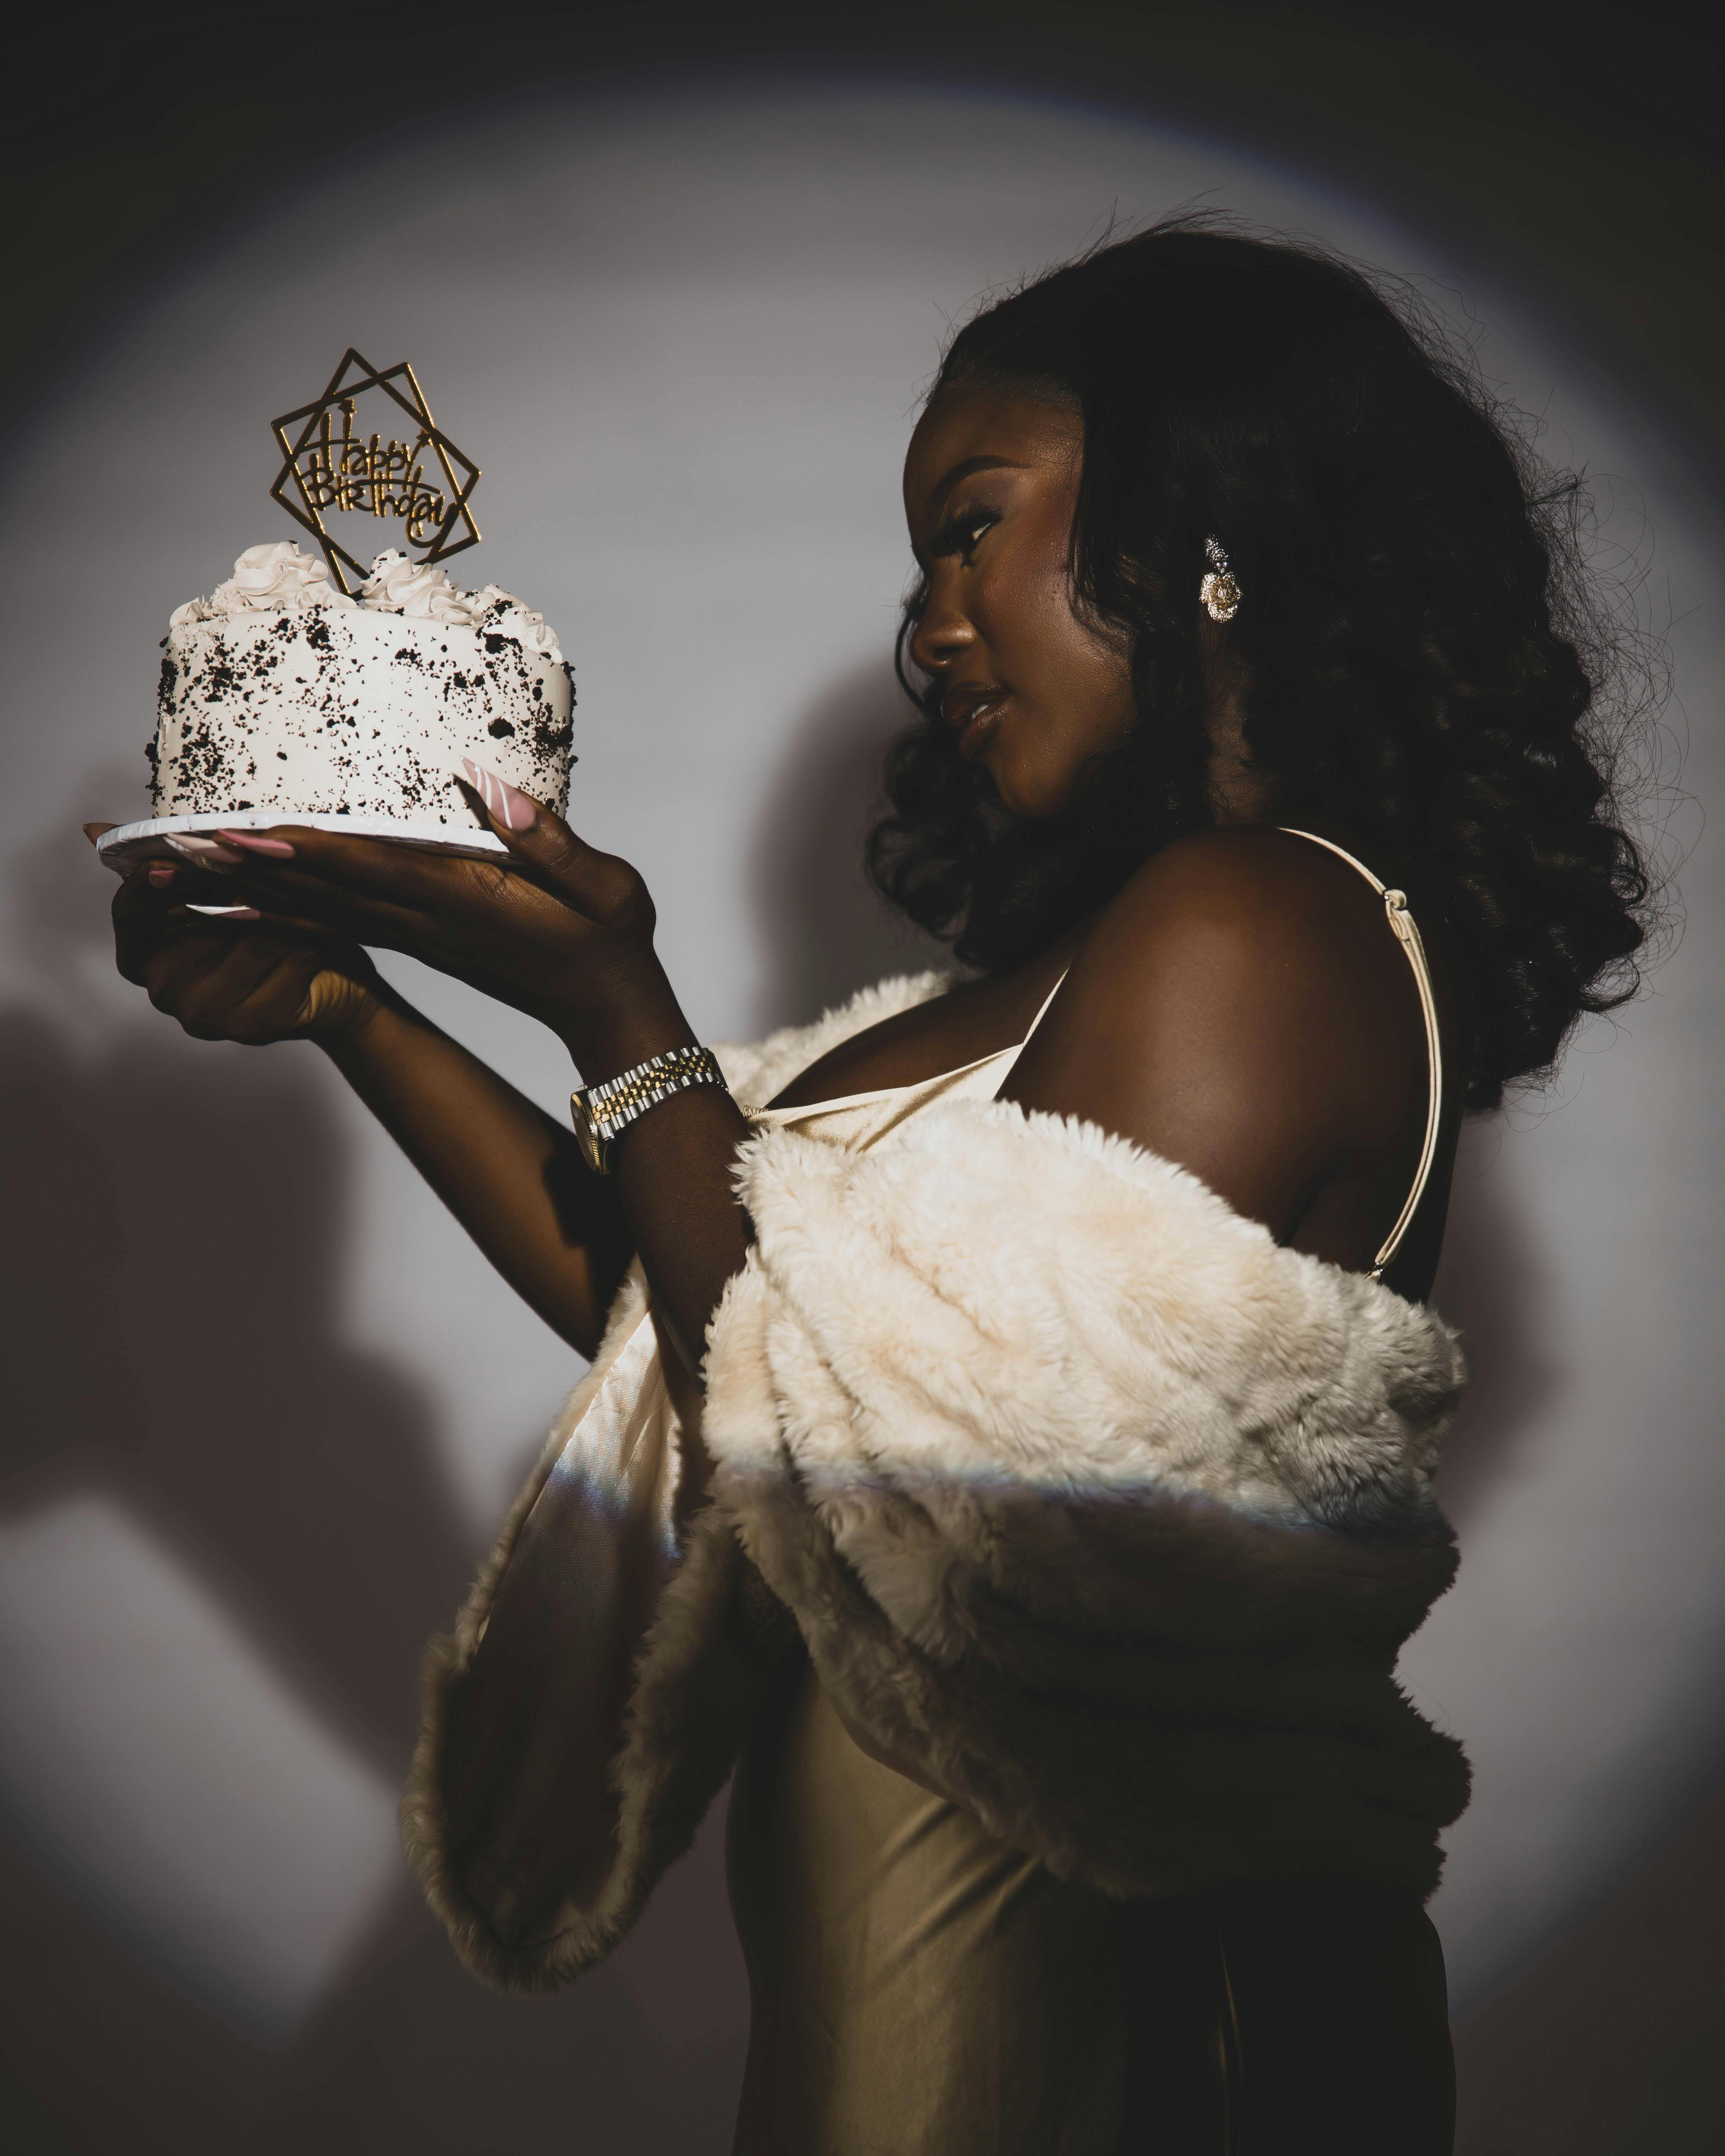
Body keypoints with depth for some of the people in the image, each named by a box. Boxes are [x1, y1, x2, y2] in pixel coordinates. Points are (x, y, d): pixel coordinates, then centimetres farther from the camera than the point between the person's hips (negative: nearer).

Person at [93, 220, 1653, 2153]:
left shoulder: (1245, 929, -20)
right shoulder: (1101, 947, 9)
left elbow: (889, 1503, -24)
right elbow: (697, 1319, 7)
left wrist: (612, 1017, -18)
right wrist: (343, 1002, 4)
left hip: (1057, 1974, -8)